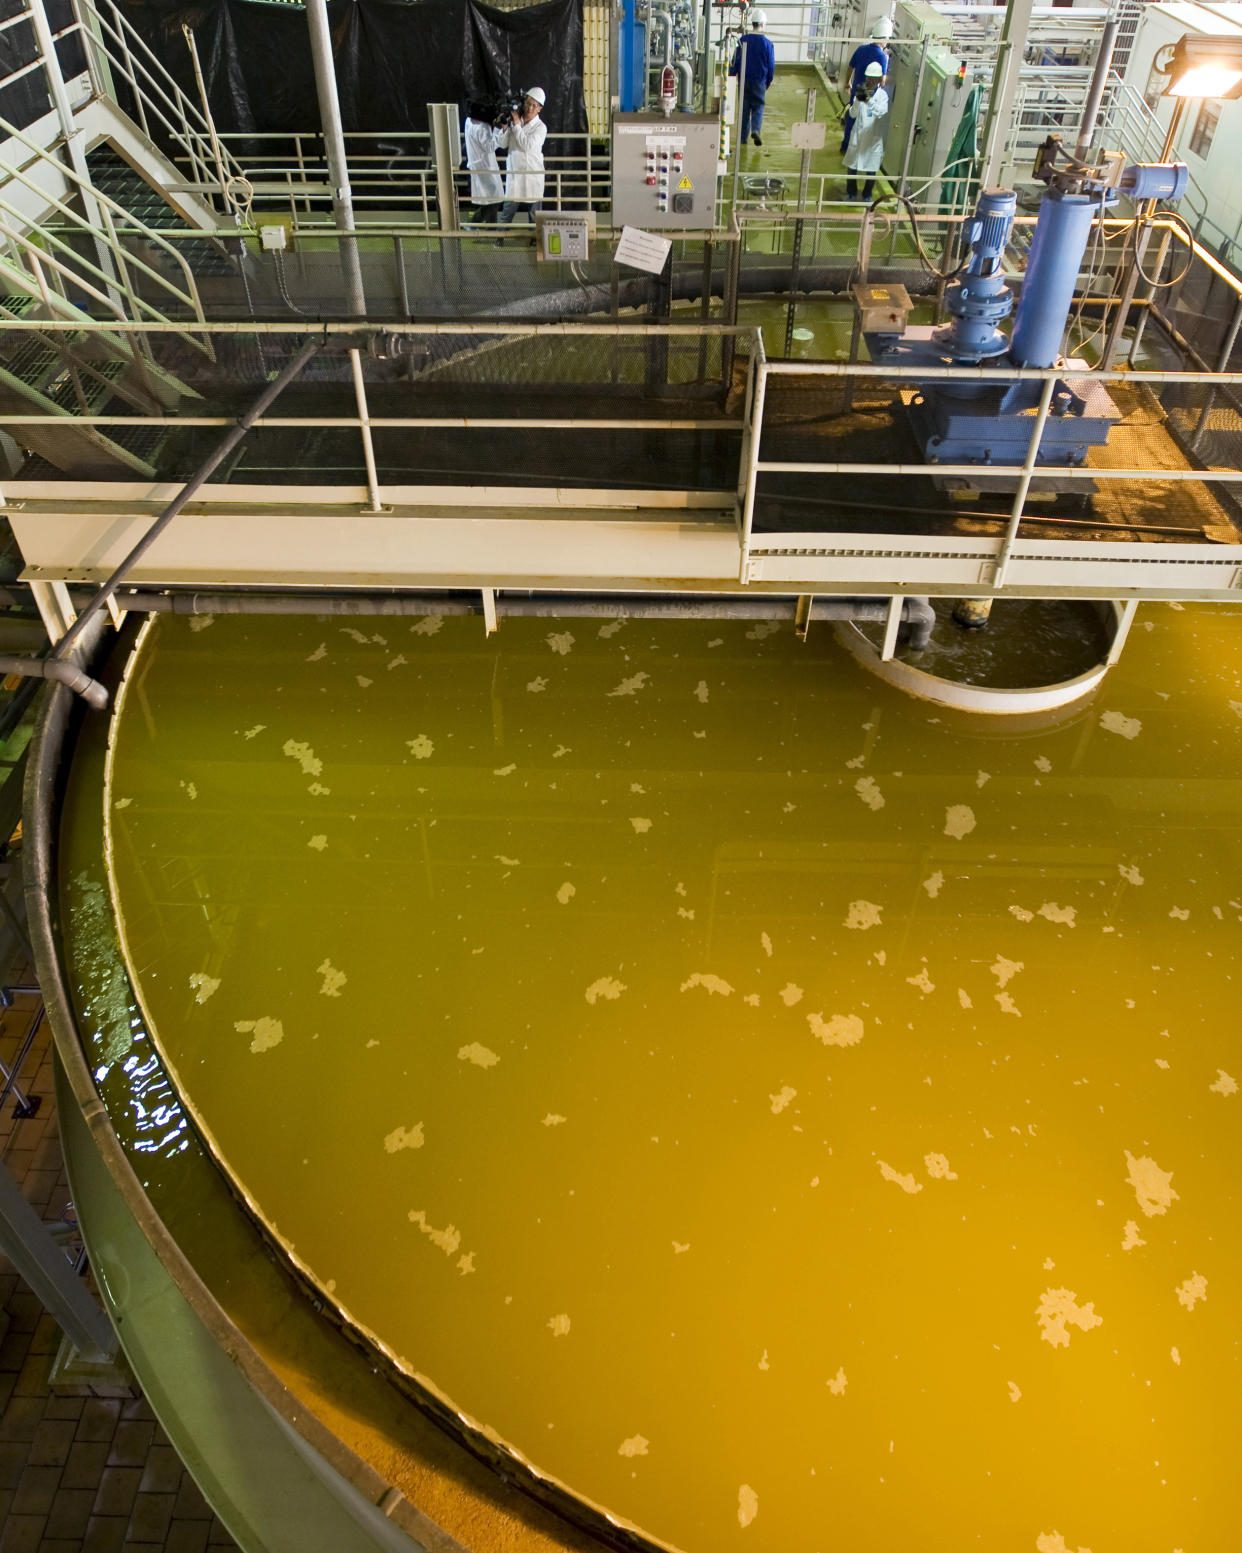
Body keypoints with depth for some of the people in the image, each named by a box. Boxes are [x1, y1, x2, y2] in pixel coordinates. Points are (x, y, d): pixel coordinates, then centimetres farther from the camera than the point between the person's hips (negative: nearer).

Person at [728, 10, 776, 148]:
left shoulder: (743, 41, -2)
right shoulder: (767, 43, -4)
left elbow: (735, 61, 1)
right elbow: (771, 65, 2)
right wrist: (768, 82, 14)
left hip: (744, 80, 2)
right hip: (759, 81, -2)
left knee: (744, 108, 10)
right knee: (758, 107, 6)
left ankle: (743, 137, 11)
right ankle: (755, 130, -20)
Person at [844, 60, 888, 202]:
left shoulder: (882, 95, -7)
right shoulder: (861, 92, -2)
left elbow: (880, 112, -24)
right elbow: (852, 114, -10)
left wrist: (869, 100, -39)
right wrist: (858, 100, -30)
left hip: (874, 138, -2)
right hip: (858, 136, 2)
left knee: (871, 170, 7)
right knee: (852, 166, 10)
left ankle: (867, 195, 26)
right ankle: (851, 193, 29)